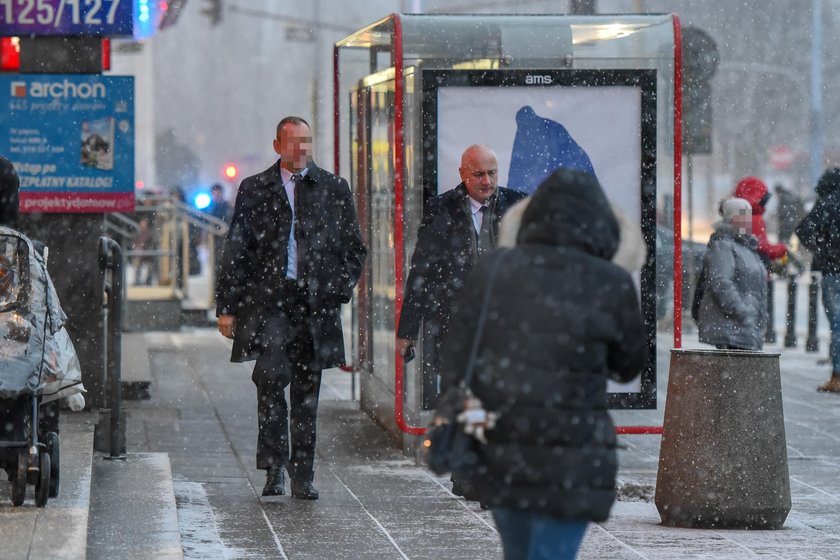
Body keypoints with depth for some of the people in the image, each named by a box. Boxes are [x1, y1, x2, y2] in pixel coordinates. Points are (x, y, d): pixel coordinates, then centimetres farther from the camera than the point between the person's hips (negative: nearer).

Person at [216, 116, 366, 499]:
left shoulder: (334, 189, 11)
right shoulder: (254, 190, 7)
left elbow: (354, 248, 15)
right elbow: (236, 251, 7)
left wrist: (339, 291, 2)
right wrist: (227, 306, 1)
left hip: (315, 302, 2)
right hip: (268, 299, -2)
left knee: (306, 389, 5)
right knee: (271, 376, -17)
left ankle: (302, 477, 11)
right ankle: (274, 467, -10)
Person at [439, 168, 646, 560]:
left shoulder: (490, 273, -1)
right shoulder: (611, 286, -9)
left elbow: (455, 362, -1)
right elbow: (629, 365, 7)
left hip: (495, 452, 5)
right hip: (567, 462, -4)